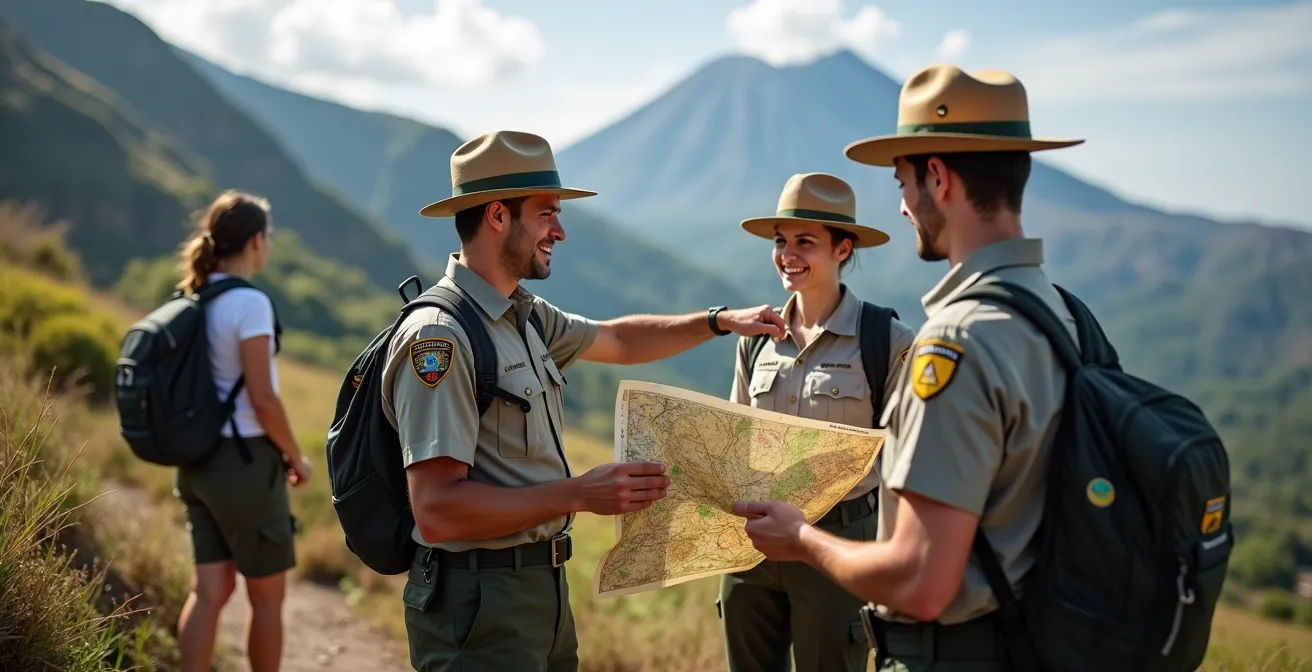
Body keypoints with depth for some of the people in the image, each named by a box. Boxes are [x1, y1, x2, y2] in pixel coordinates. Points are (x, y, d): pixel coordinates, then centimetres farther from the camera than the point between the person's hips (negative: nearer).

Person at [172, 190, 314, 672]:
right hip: (244, 459, -7)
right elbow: (263, 399, -19)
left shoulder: (194, 300, 8)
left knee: (210, 589, 9)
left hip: (199, 459, 8)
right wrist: (296, 456, -5)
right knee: (267, 595, 8)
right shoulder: (250, 303, -16)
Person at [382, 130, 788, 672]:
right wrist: (579, 494, -27)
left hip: (541, 586, 9)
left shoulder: (524, 315, 8)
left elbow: (618, 340, 26)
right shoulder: (439, 336, -20)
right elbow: (436, 512, -26)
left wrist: (720, 321, 19)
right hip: (481, 604, -9)